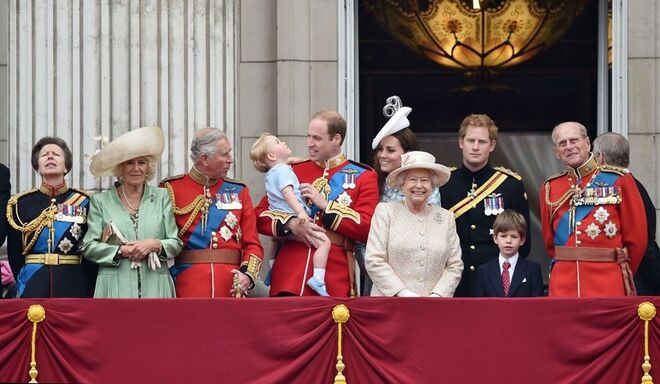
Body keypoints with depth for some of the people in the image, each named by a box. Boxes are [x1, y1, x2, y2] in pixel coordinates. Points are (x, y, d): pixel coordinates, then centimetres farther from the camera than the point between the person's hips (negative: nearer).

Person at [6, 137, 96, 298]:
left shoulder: (83, 202, 6)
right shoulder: (20, 203, 8)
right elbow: (14, 255, 8)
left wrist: (88, 294, -1)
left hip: (73, 286, 0)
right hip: (32, 289, 0)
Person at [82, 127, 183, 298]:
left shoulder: (161, 197, 13)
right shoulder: (101, 201, 10)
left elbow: (176, 243, 11)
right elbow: (88, 246, 5)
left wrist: (155, 245, -9)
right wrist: (121, 251, -8)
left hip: (155, 289, 1)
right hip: (115, 289, -1)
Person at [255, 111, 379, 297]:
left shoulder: (363, 176, 8)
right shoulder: (295, 171, 15)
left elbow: (368, 229, -4)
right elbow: (260, 216, 11)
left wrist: (324, 204, -8)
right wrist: (291, 224, -9)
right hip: (289, 275, 2)